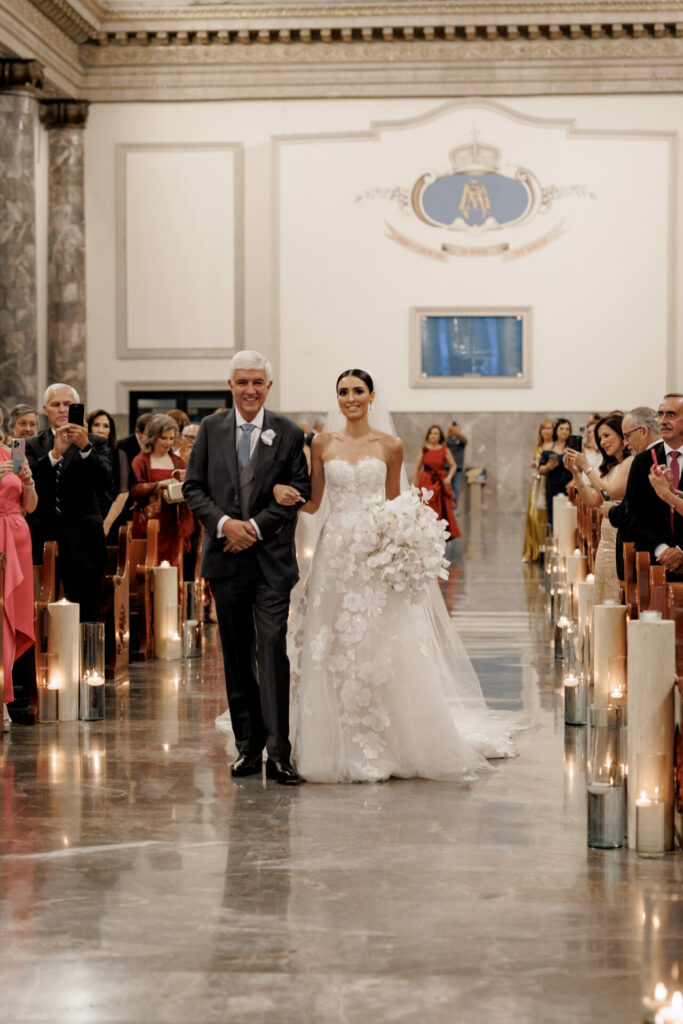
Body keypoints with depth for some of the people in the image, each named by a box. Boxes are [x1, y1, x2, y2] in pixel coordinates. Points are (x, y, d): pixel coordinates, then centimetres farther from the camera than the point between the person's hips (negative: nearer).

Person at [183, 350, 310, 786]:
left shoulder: (289, 433, 2)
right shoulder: (211, 429, 8)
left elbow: (300, 491, -2)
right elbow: (194, 487, 5)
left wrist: (256, 526, -12)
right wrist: (223, 523, -11)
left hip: (272, 558, -3)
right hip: (226, 557, 3)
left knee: (273, 650, -10)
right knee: (237, 656, 9)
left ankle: (278, 752, -10)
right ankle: (248, 746, 17)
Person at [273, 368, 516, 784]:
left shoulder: (391, 446, 4)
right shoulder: (323, 444, 7)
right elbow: (313, 502, 8)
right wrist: (284, 492, -11)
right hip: (336, 554, 1)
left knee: (385, 652, -4)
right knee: (335, 653, 1)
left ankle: (389, 745, 6)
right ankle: (346, 748, 9)